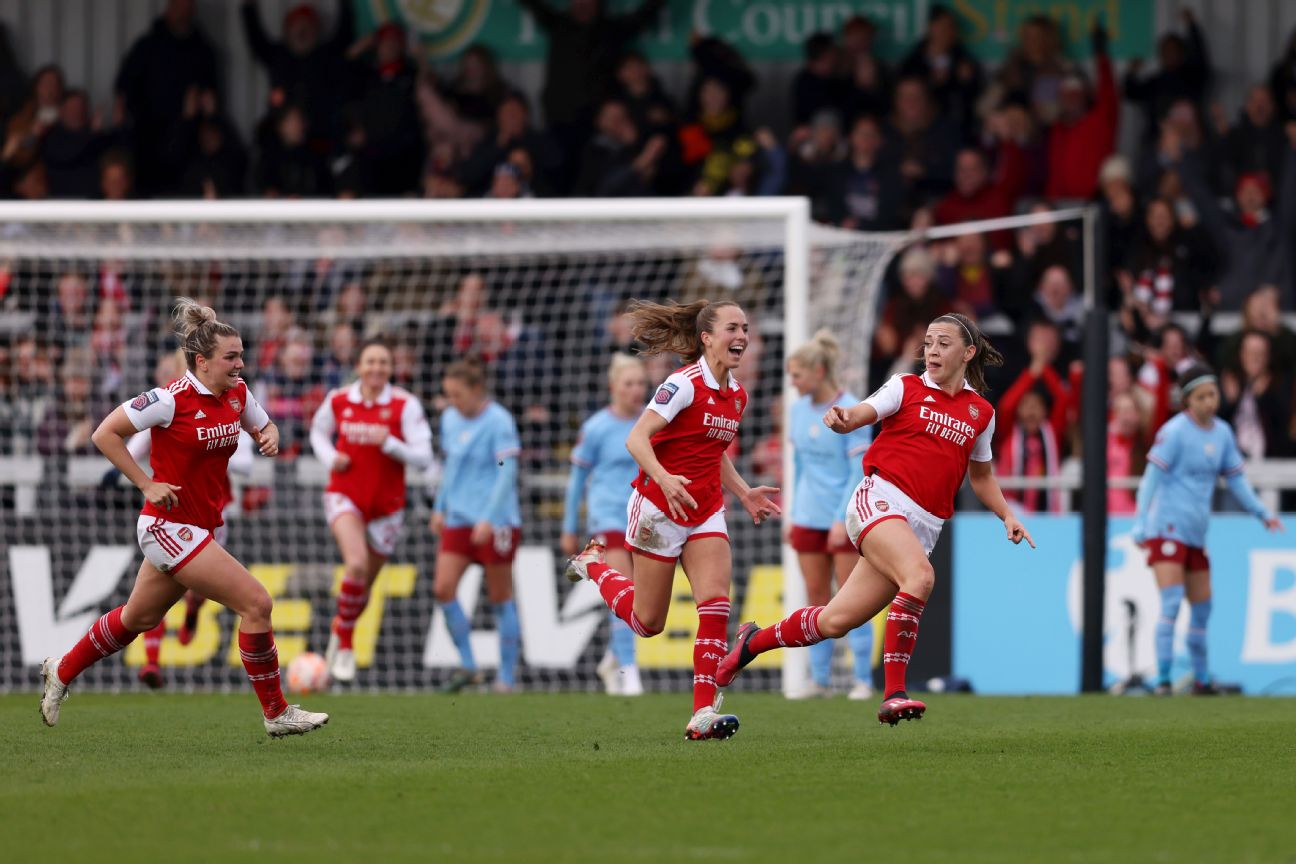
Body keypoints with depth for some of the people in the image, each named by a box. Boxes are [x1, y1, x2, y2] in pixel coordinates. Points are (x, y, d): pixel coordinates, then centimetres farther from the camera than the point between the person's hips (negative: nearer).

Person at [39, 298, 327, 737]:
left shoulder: (237, 393, 1)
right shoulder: (173, 399, -19)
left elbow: (264, 428, 20)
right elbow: (105, 434, -14)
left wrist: (269, 437, -4)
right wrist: (146, 485, -16)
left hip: (198, 527, 9)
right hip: (169, 524, -9)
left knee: (139, 617, 23)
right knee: (256, 602, -15)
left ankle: (61, 671, 43)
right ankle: (276, 713, -6)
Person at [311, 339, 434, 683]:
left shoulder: (405, 405, -8)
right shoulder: (338, 401, -1)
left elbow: (423, 457, -10)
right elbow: (318, 432, 19)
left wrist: (389, 444, -26)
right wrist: (330, 457, -2)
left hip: (387, 505, 1)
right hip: (345, 496, -1)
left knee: (363, 586, 11)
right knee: (357, 563, -27)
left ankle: (339, 629, 42)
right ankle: (345, 644, -10)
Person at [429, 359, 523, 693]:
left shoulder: (499, 422, -12)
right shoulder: (450, 419, 9)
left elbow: (507, 473, -15)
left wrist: (489, 518, -21)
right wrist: (440, 507, 18)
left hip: (495, 522, -6)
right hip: (458, 518, 6)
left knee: (500, 597, 2)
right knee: (443, 589, -7)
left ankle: (507, 675, 11)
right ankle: (467, 666, 4)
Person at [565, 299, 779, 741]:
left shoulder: (736, 395, 8)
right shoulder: (685, 384, -17)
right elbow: (636, 438, -24)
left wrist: (744, 493, 12)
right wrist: (664, 479, -40)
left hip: (705, 512, 6)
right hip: (660, 506, -6)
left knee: (716, 605, -15)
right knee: (648, 622, 7)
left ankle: (703, 713, -16)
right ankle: (592, 565, 36)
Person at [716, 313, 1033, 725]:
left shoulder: (981, 413, 16)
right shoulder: (906, 388, 6)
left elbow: (981, 475, 29)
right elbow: (861, 414, -9)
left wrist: (1007, 516, 16)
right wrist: (842, 418, -32)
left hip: (924, 527, 4)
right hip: (880, 500, -4)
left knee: (837, 620, -2)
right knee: (920, 576, -33)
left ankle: (753, 641, 22)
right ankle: (893, 693, -31)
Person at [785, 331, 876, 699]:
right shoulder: (799, 410, 7)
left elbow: (860, 471, -13)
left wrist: (843, 519, -18)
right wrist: (794, 514, 13)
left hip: (845, 520, -6)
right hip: (809, 518, 6)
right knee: (817, 599, 5)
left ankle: (863, 679, 2)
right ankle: (820, 680, 9)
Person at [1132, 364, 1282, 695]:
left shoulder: (1222, 432, 10)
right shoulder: (1175, 431, -11)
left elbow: (1236, 479, 19)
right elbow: (1152, 477, -14)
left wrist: (1262, 514, 13)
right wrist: (1140, 523, -20)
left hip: (1196, 532, 7)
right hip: (1167, 528, -7)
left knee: (1202, 610, 12)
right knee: (1171, 602, -17)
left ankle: (1202, 680, 24)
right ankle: (1163, 680, -17)